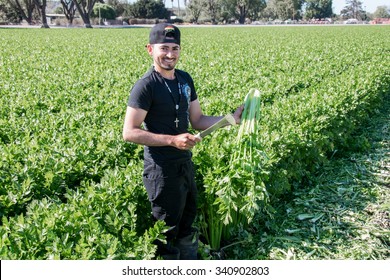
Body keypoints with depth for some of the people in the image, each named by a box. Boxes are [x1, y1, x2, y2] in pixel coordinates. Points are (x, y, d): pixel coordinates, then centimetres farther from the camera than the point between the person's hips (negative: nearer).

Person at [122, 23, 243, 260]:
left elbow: (197, 121, 9)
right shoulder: (146, 86, -17)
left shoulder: (185, 79, 5)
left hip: (185, 163, 8)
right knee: (166, 231, 9)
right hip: (162, 169, -8)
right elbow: (129, 133, -20)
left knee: (188, 223, 24)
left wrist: (232, 119, -4)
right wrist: (173, 140, -26)